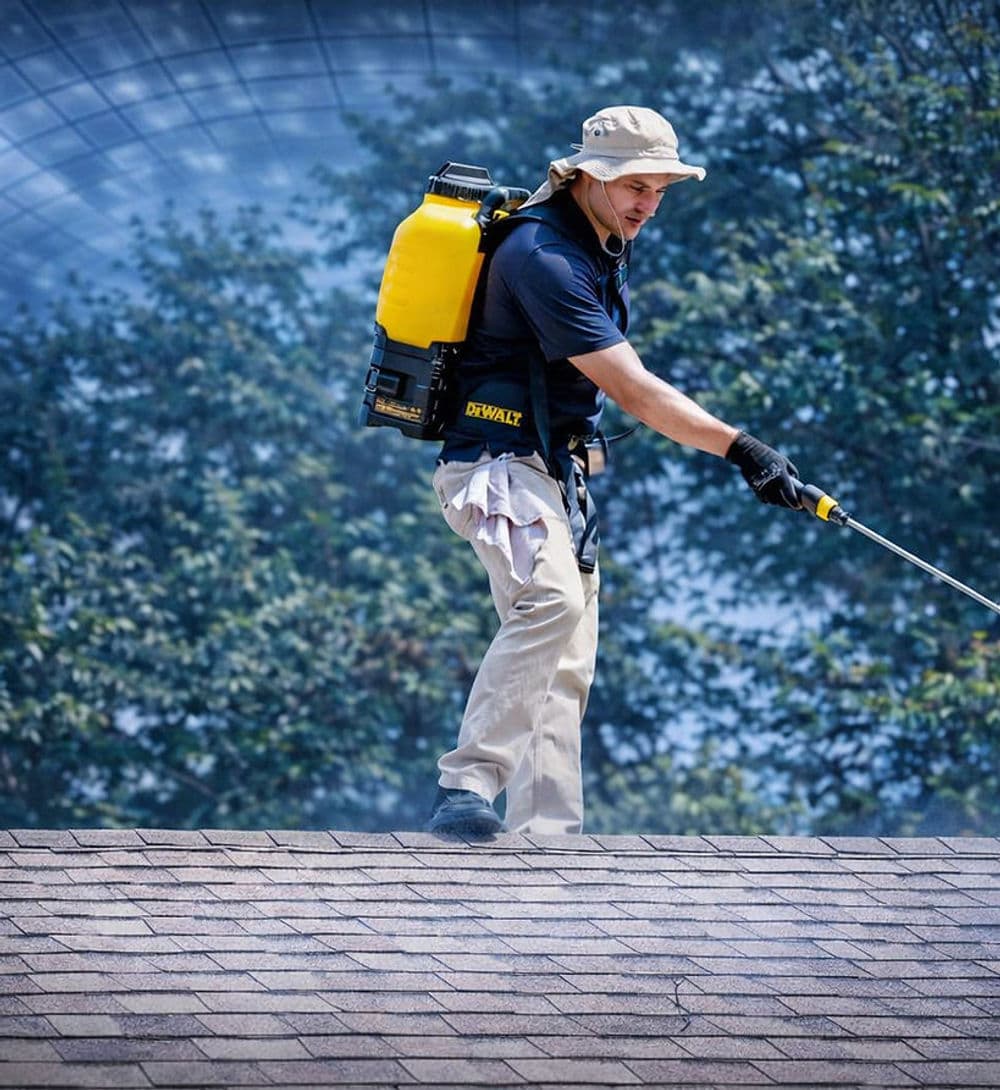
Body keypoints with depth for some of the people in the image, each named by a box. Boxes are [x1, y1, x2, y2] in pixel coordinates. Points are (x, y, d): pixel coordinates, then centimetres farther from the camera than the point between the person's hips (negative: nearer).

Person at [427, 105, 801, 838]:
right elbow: (633, 391, -27)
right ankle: (465, 789, -39)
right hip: (500, 463, -11)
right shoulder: (544, 255, -21)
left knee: (567, 668, 6)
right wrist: (741, 449, -32)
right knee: (550, 600, -33)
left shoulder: (605, 246, 11)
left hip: (559, 473, 11)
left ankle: (546, 833, 6)